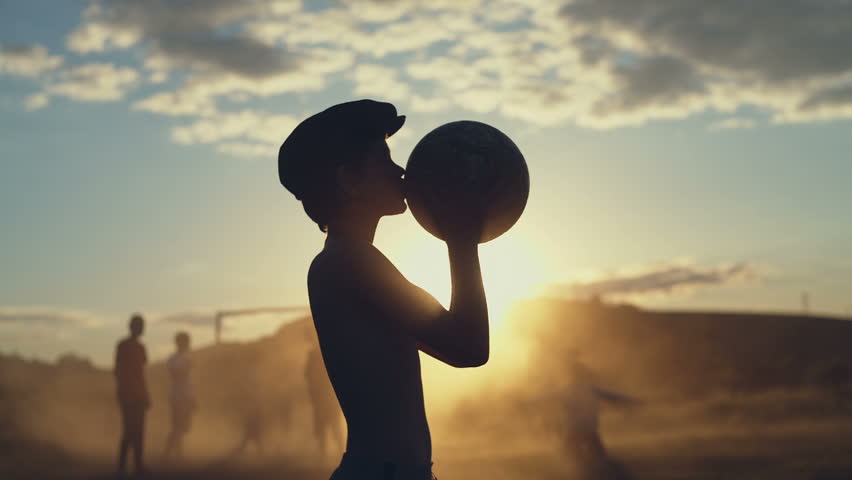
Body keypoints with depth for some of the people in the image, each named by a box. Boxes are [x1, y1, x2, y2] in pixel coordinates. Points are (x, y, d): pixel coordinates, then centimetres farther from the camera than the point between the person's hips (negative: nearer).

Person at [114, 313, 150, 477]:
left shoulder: (140, 347, 16)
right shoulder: (123, 345, -8)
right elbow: (117, 370, -12)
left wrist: (146, 395, 15)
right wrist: (122, 393, -18)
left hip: (139, 394, 8)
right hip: (127, 393, -8)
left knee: (138, 429, 6)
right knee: (129, 429, -14)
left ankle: (138, 464, 9)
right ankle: (121, 466, -11)